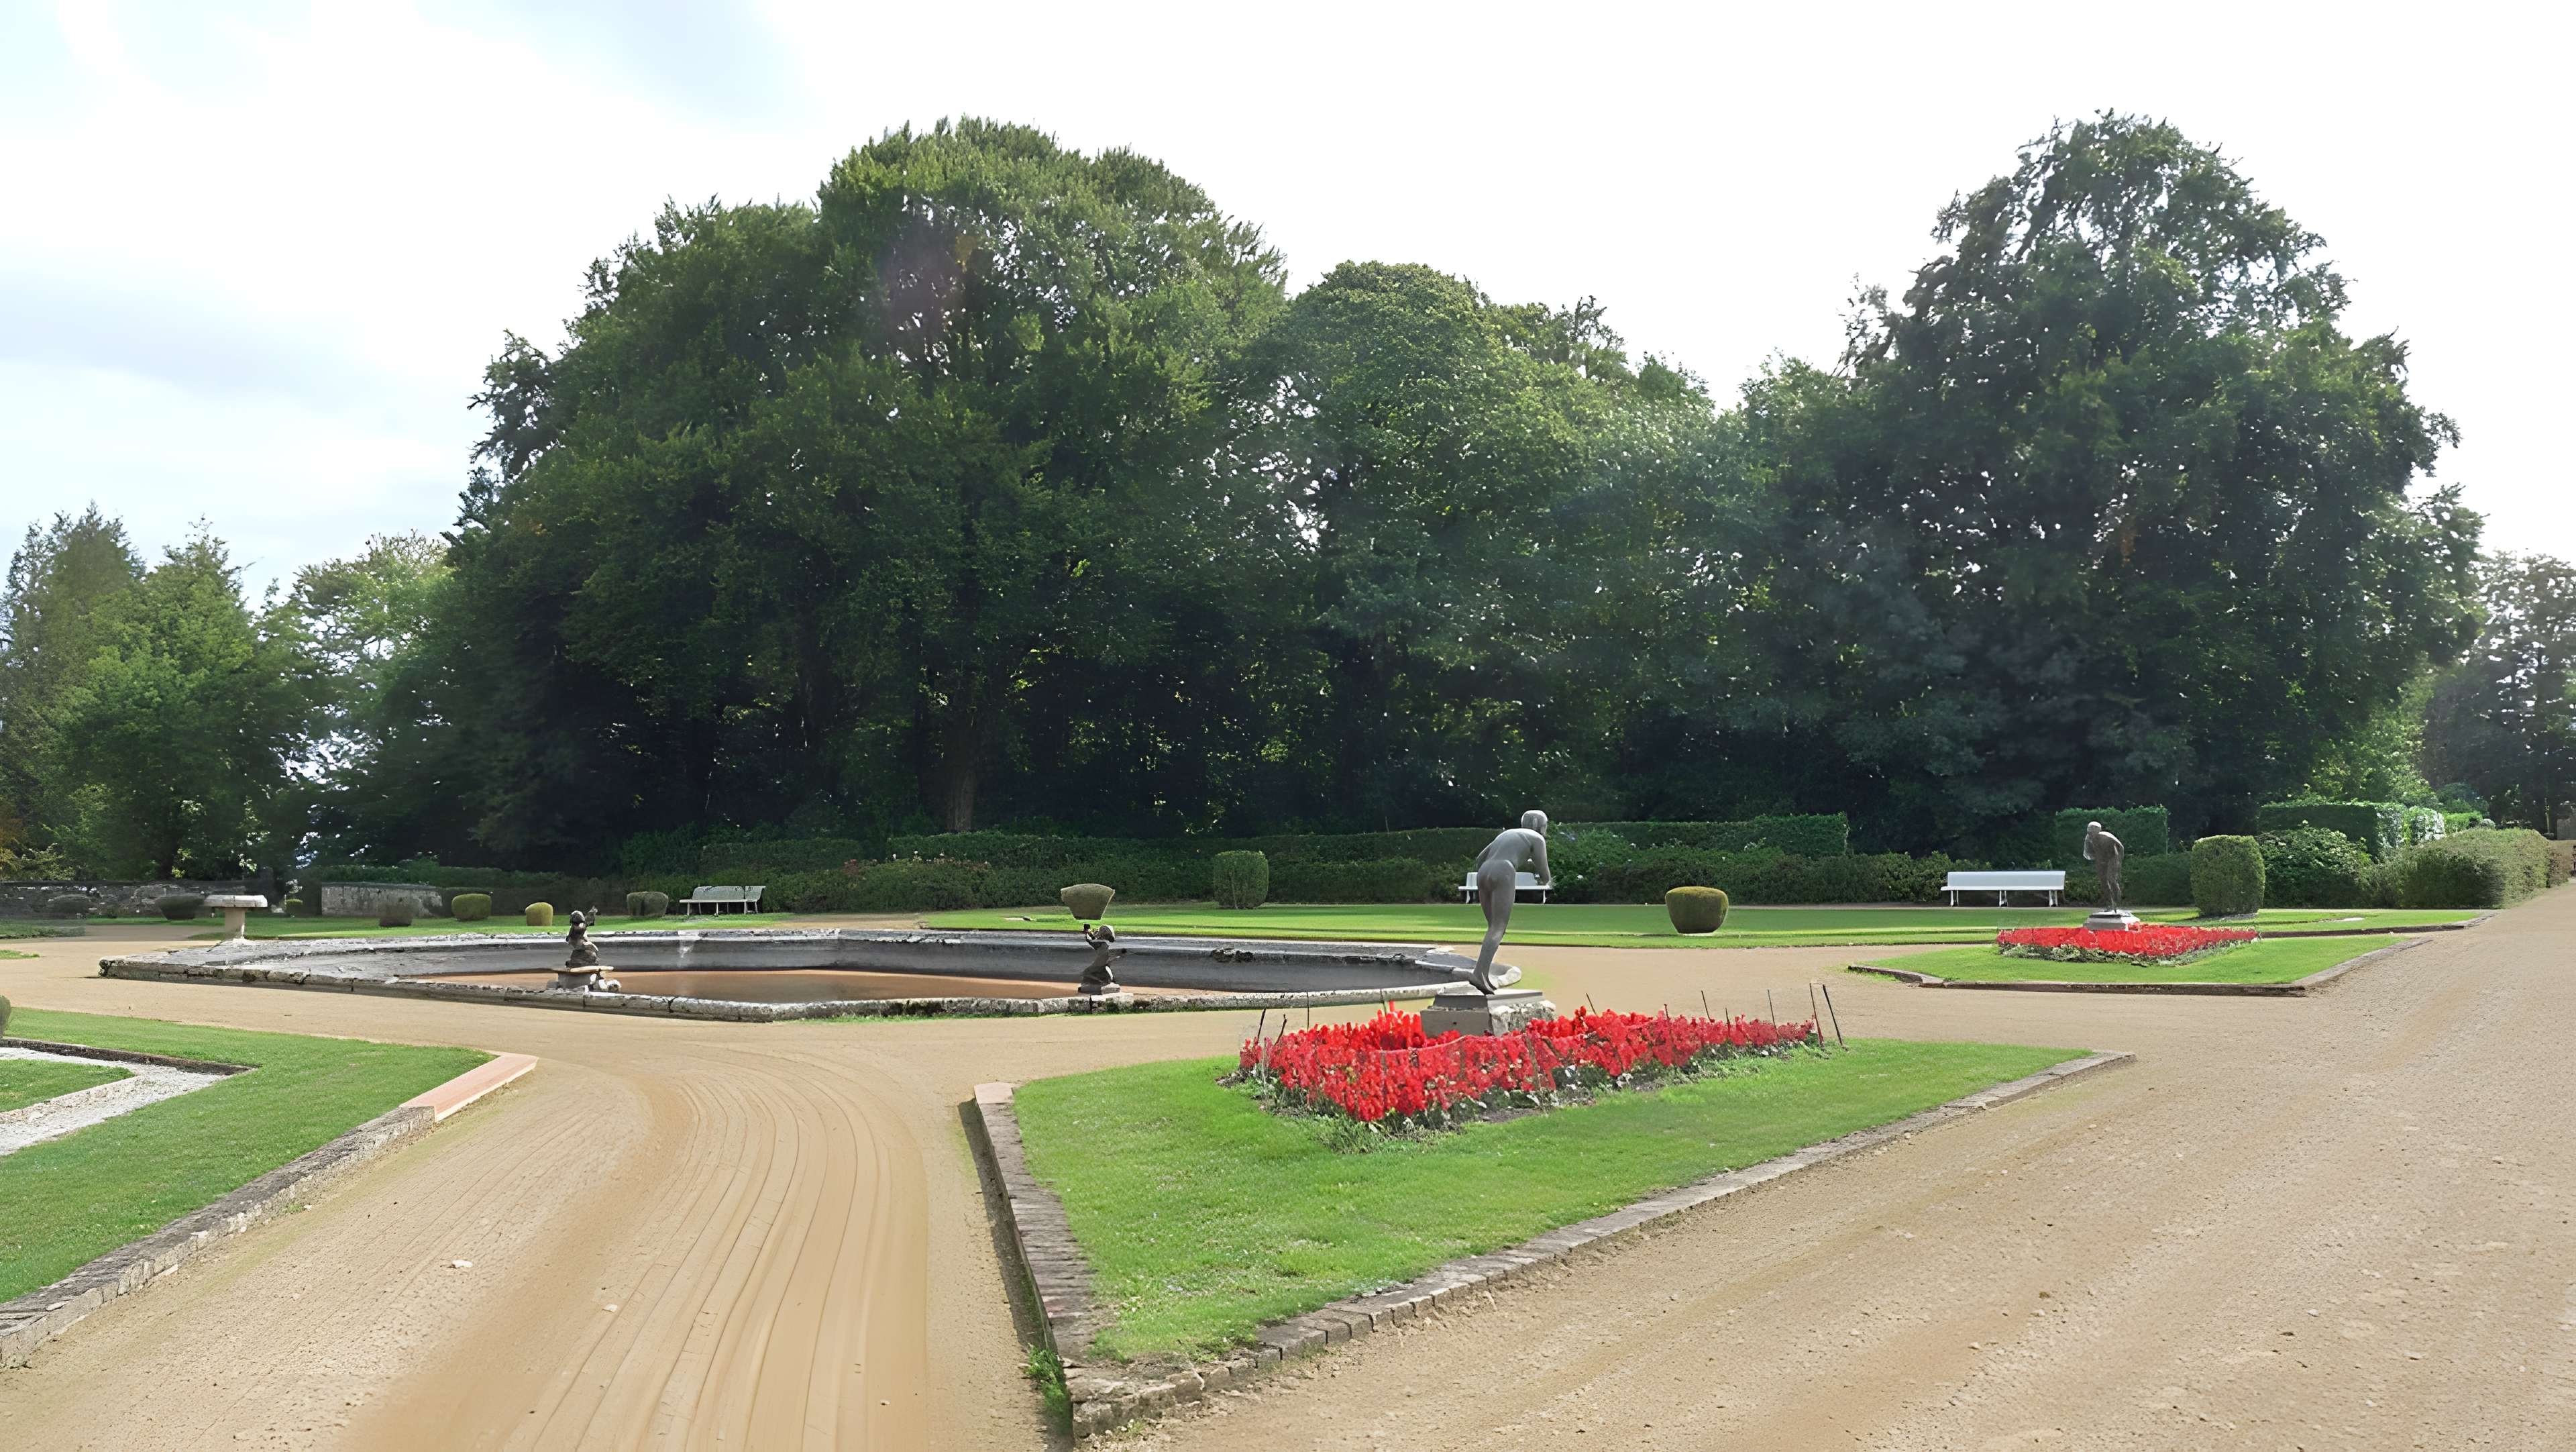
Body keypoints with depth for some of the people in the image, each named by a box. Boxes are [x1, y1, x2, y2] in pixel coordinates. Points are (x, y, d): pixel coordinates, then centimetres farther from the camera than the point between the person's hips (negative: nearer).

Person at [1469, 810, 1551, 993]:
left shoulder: (1506, 835, 35)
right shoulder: (1538, 839, 14)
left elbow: (1479, 862, 33)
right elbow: (1544, 874, 11)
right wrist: (1546, 882, 36)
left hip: (1484, 876, 7)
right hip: (1502, 878, -7)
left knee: (1494, 928, 16)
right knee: (1498, 930, -9)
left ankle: (1484, 976, 4)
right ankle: (1478, 974, -27)